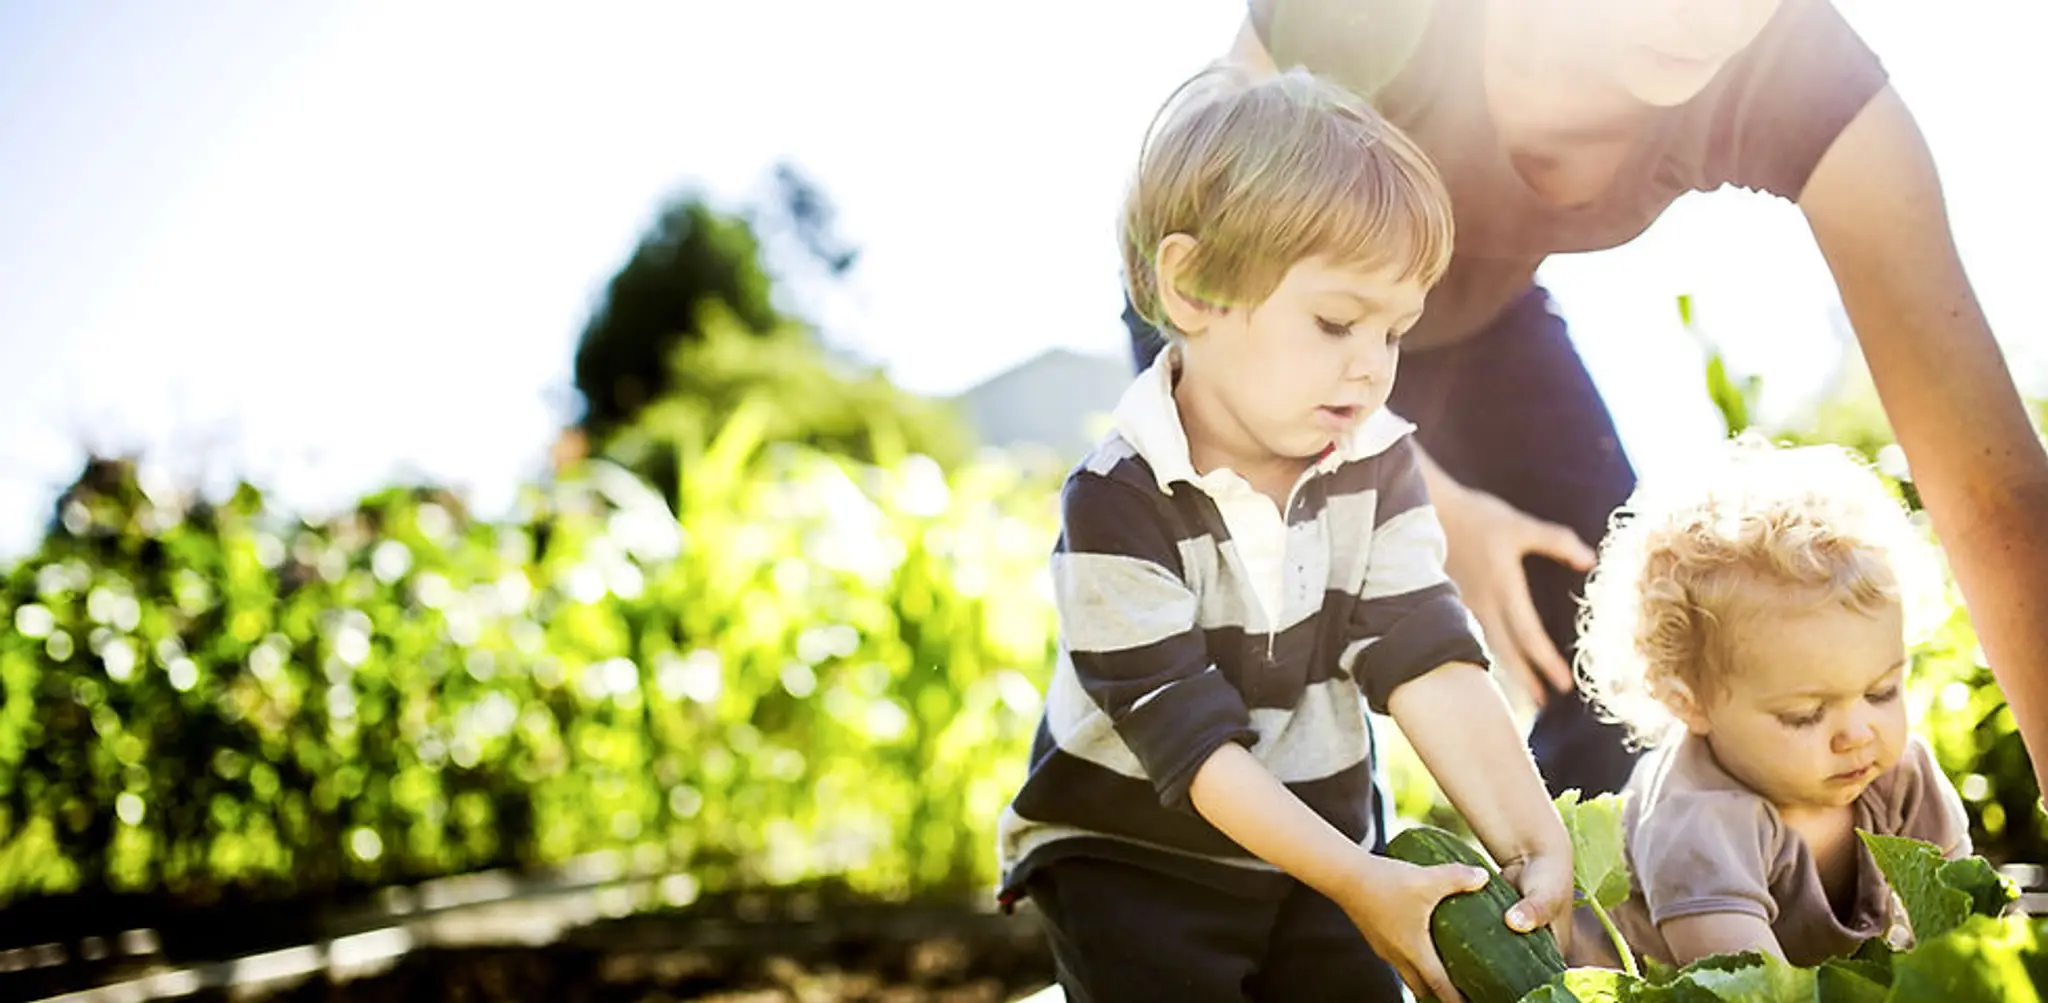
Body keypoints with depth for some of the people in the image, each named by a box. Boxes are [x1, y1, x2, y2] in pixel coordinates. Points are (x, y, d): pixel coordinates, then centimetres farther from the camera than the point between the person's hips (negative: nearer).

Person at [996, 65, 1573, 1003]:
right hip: (1129, 857, -4)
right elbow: (1189, 735, -25)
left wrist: (1533, 844, -27)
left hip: (1318, 842, 5)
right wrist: (1356, 882, -30)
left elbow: (1430, 665, -15)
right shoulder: (1116, 501, -24)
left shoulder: (1379, 464, -7)